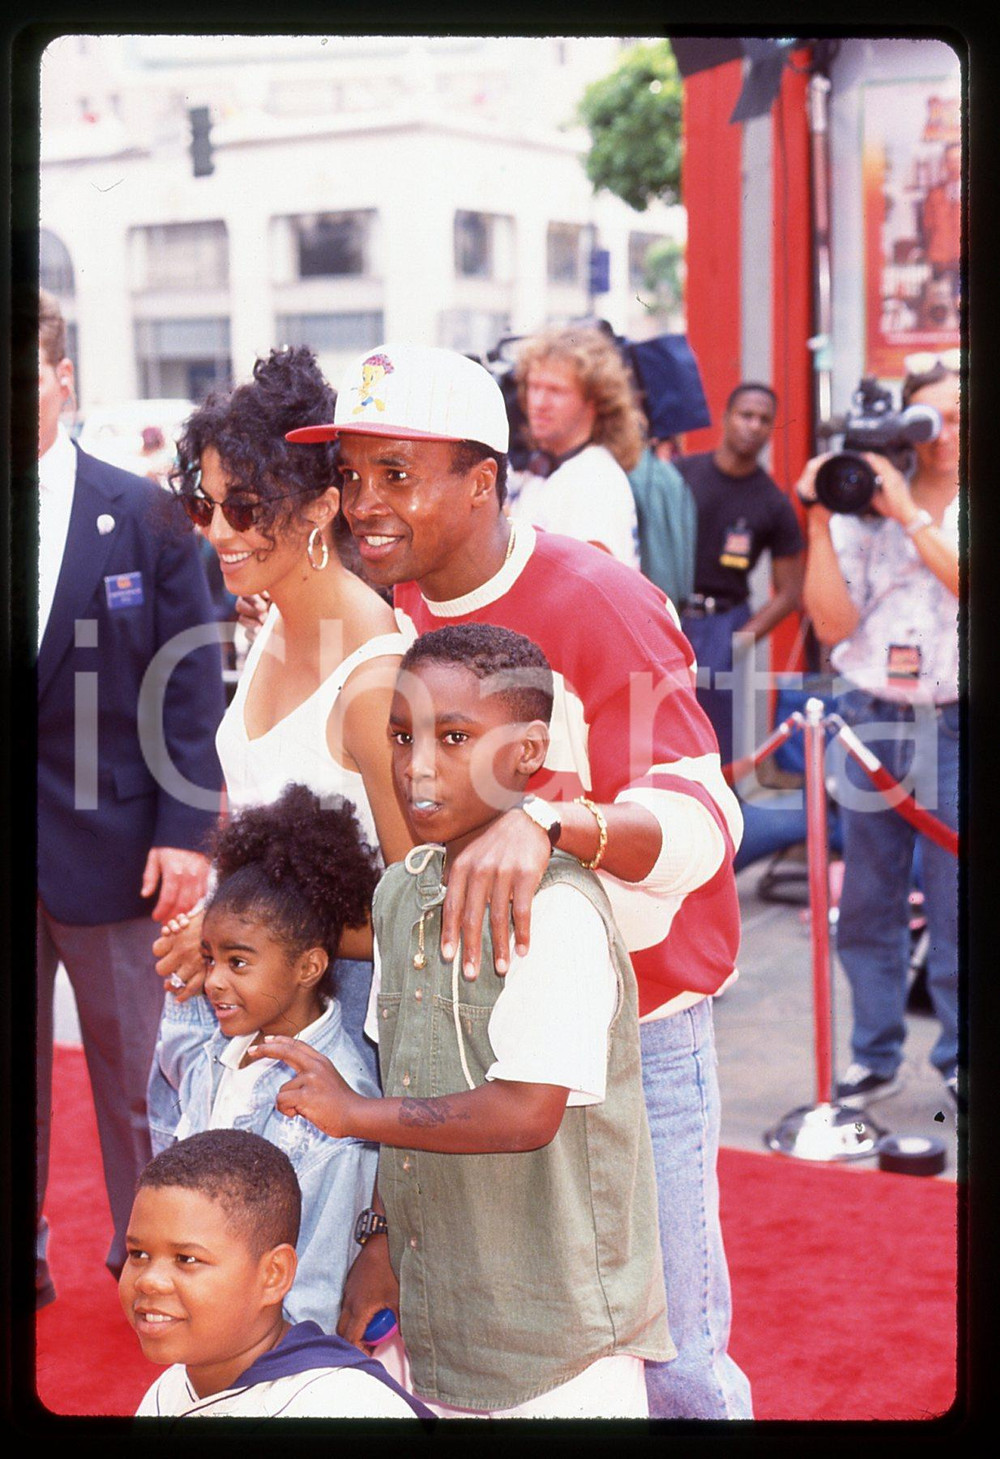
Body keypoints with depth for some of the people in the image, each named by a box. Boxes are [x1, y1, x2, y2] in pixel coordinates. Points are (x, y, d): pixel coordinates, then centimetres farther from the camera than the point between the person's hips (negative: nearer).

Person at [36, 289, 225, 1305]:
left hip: (108, 844, -1)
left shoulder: (144, 517, -3)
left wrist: (184, 830, -9)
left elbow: (191, 685, -2)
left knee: (135, 1069, 11)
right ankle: (19, 1256, 29)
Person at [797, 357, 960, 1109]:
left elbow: (965, 584, -17)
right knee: (867, 902, 8)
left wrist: (909, 512, -15)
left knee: (954, 903, 1)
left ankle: (959, 1057, 16)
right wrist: (821, 523, -8)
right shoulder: (860, 507, 5)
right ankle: (874, 1056, 21)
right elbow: (834, 624, -2)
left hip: (954, 726, -2)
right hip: (873, 721, 2)